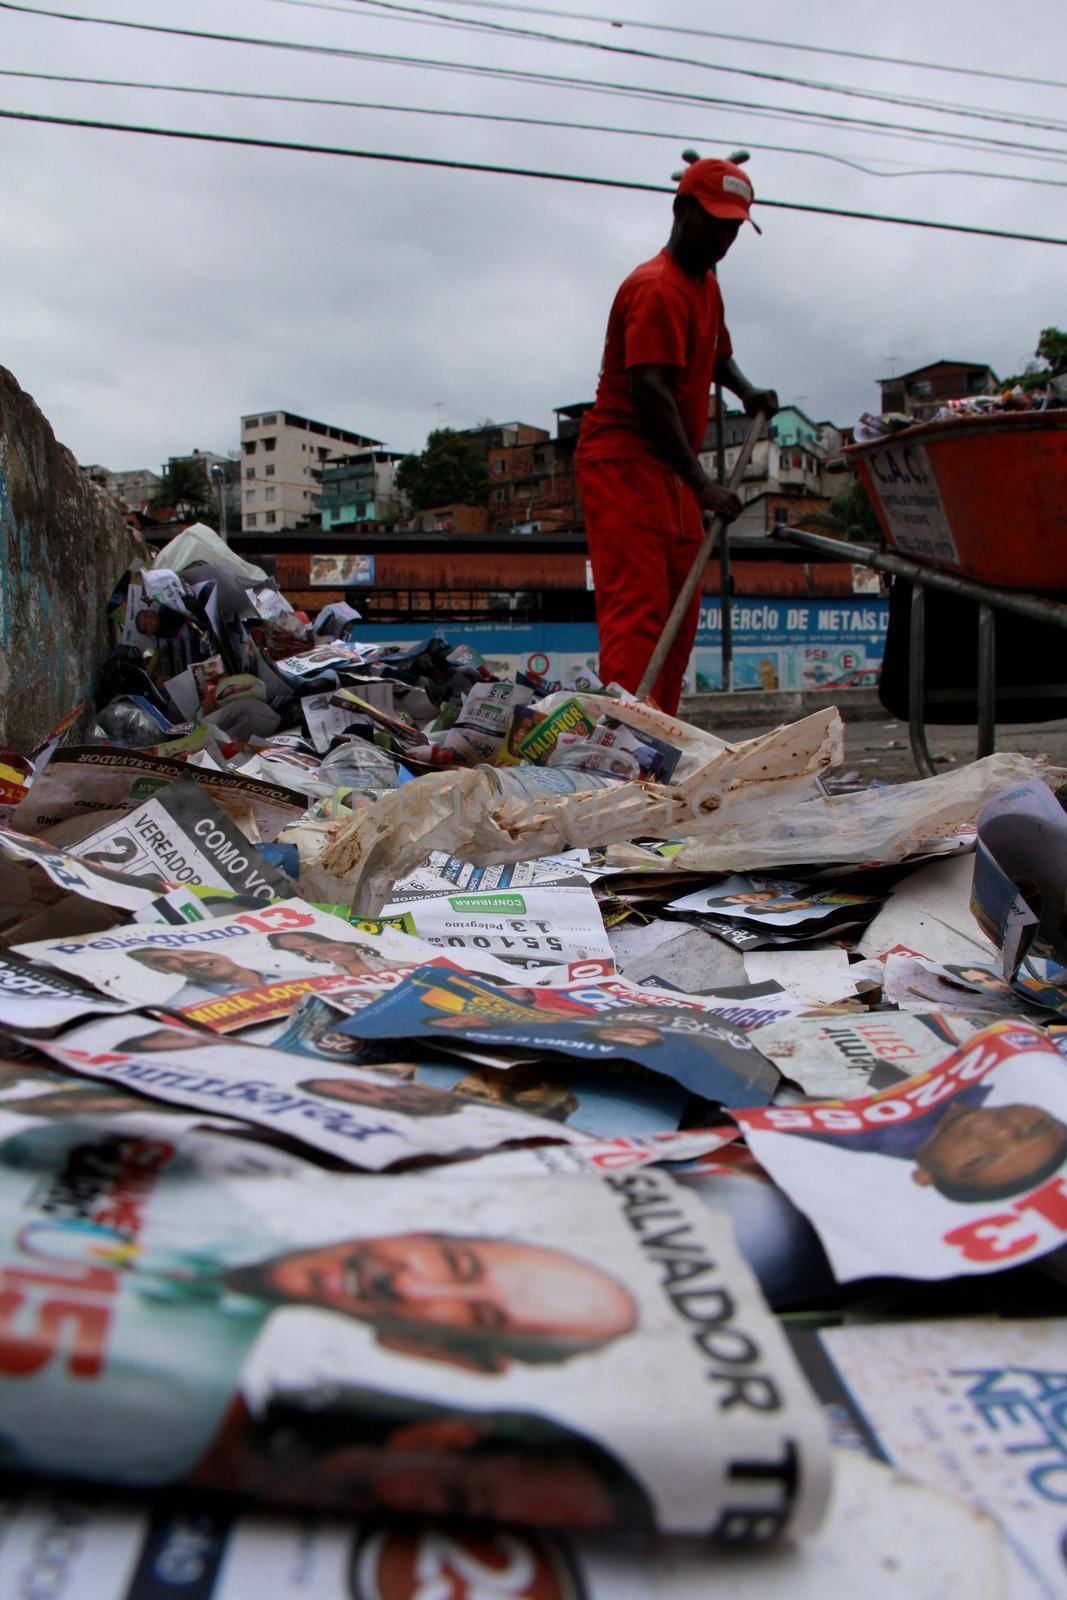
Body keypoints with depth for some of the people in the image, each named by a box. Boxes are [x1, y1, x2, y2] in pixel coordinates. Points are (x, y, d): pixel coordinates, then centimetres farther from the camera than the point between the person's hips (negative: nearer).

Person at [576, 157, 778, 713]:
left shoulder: (706, 284, 19)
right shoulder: (657, 288, -13)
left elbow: (716, 354, 36)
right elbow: (648, 390, -24)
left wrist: (748, 392, 13)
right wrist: (700, 483, -29)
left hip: (670, 471, 10)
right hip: (624, 463, -10)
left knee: (680, 613, 7)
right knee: (637, 605, -18)